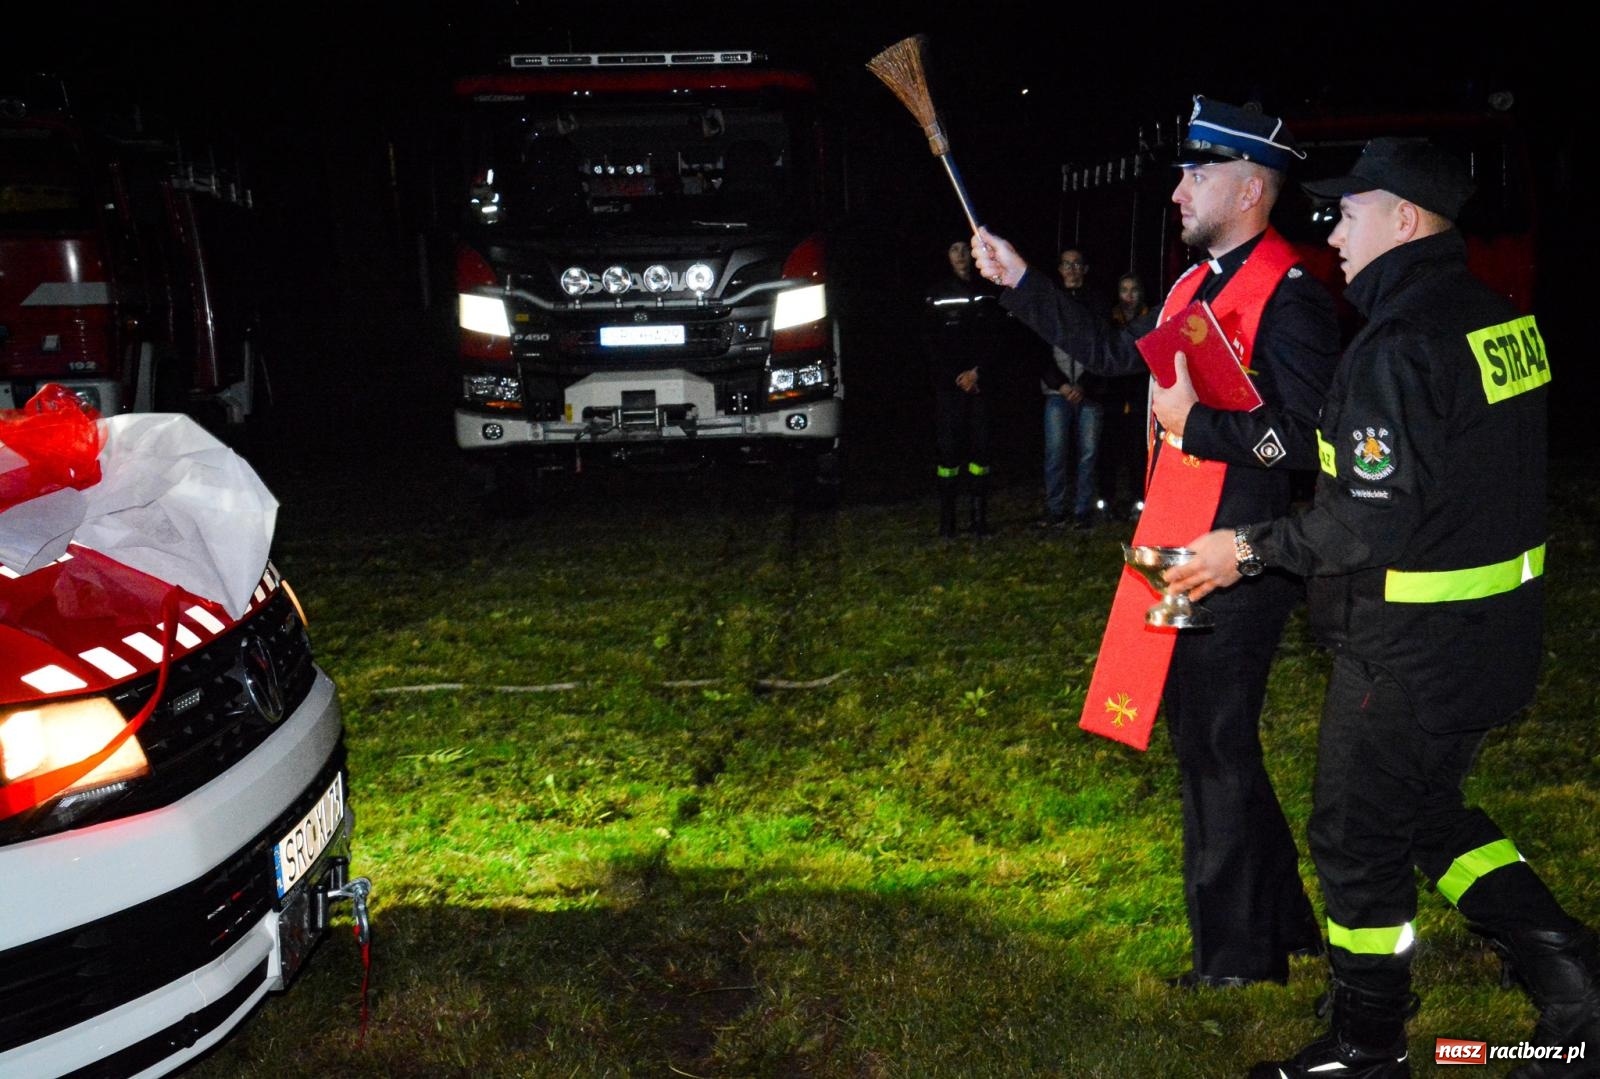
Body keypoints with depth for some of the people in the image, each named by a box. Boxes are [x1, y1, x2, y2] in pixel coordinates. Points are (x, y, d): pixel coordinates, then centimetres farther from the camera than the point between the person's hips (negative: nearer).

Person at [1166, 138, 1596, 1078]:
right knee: (1430, 813, 24)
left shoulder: (1399, 347, -22)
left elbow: (1373, 521, -25)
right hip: (1492, 636, 9)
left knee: (1358, 839, 8)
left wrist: (1250, 549, -13)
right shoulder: (1501, 319, 6)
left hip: (1409, 651, -9)